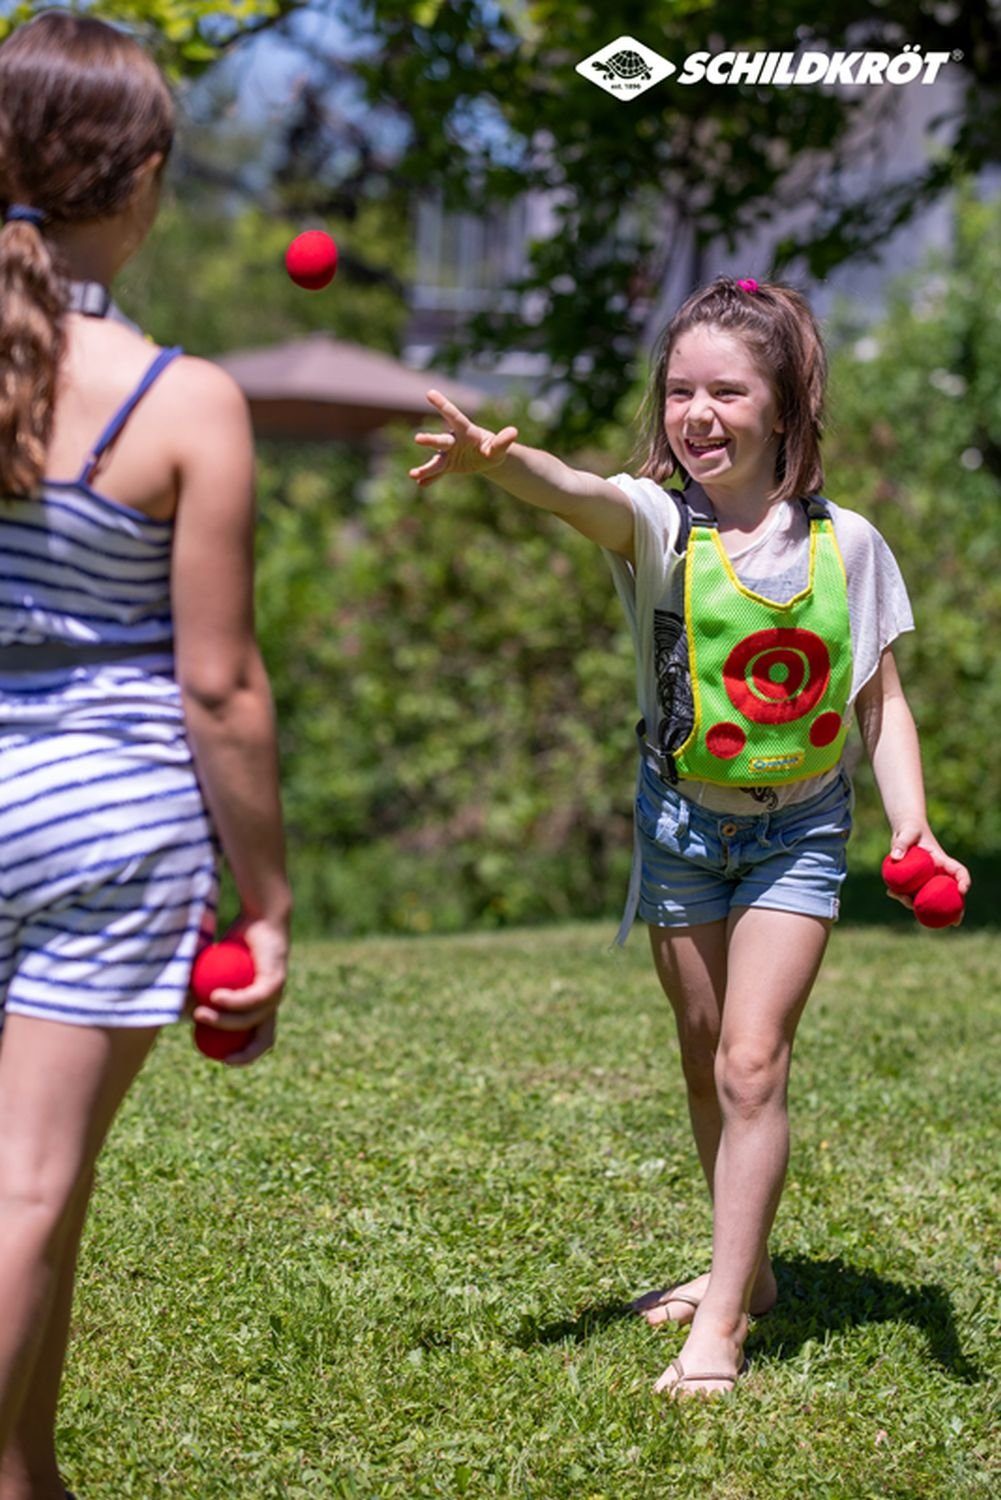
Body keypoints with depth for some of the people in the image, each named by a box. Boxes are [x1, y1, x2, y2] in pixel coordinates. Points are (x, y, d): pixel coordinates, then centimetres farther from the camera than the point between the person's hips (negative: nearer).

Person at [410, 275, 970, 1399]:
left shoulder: (845, 544, -9)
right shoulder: (656, 523, -14)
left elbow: (881, 702, -1)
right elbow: (576, 492, -38)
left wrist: (912, 826, -15)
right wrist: (497, 459, -60)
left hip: (798, 830, -2)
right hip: (683, 820, 2)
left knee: (751, 1062, -12)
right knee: (706, 1062, 15)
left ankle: (720, 1325, -6)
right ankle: (745, 1269, 36)